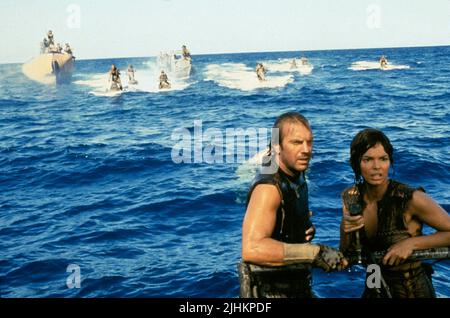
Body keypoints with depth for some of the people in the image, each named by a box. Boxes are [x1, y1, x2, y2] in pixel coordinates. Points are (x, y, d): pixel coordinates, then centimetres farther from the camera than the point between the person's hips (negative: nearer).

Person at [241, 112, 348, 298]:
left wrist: (308, 229, -1)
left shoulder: (298, 177, 2)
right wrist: (315, 253, -37)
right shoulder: (268, 187, -26)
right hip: (272, 291, -8)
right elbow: (252, 249, -39)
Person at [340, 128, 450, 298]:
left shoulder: (411, 199, -24)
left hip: (413, 290, -4)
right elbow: (347, 255, -2)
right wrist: (347, 233, -21)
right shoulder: (350, 197, -9)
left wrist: (411, 243, -25)